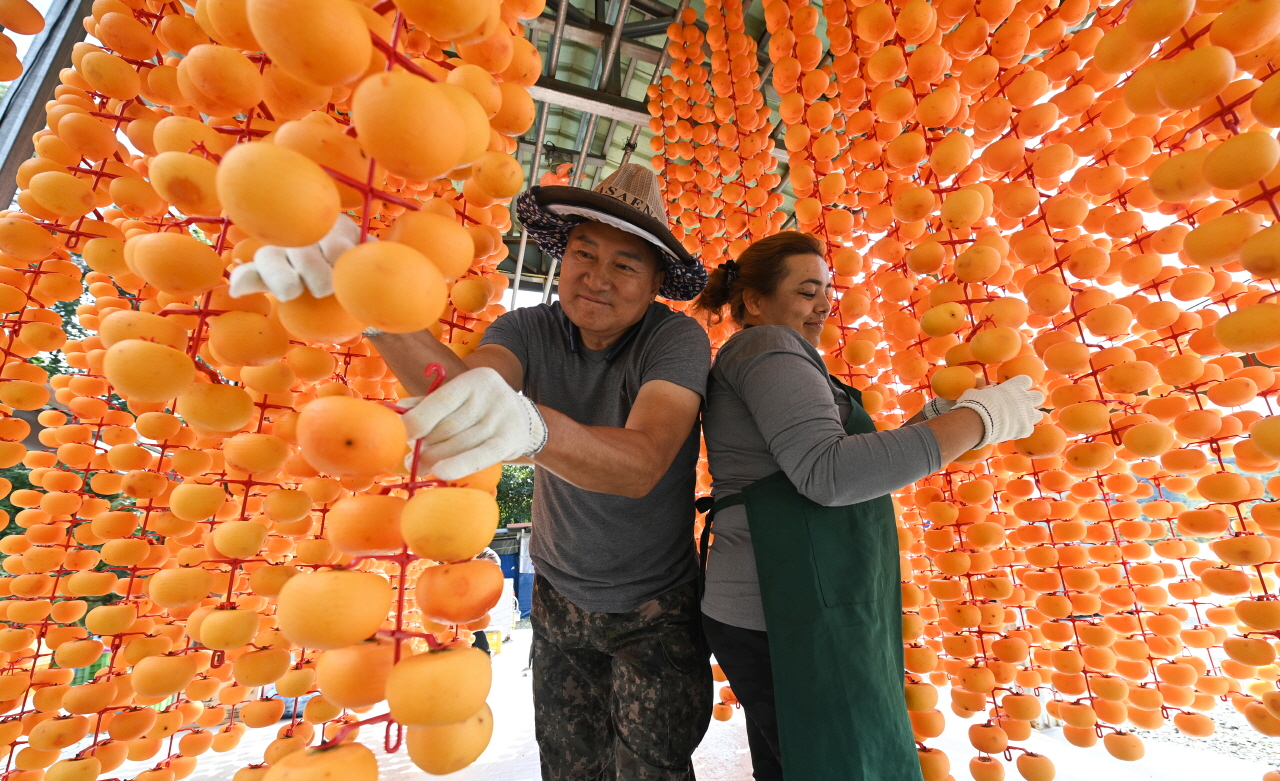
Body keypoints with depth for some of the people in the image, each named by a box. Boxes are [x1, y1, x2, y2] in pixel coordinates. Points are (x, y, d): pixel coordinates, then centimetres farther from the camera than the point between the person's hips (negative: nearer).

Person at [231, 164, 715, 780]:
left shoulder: (677, 340, -21)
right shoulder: (530, 330, -9)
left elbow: (642, 463, -38)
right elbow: (464, 378, -30)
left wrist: (531, 425, -57)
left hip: (657, 610, -2)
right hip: (561, 598, 3)